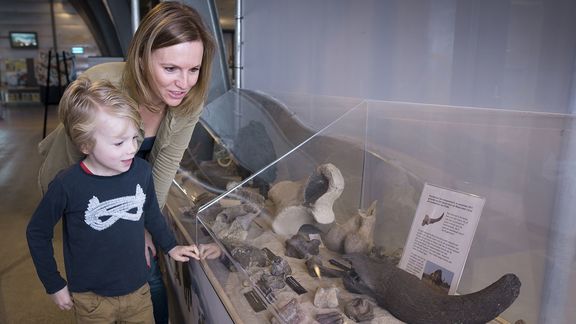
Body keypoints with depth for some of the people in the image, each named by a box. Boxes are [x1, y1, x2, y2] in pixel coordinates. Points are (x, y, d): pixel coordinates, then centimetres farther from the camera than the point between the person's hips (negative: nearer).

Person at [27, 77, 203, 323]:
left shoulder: (141, 171, -13)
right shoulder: (67, 186, -22)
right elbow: (37, 233, -5)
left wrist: (170, 247, 11)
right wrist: (54, 285, -1)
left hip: (138, 290, 3)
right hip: (91, 298, -2)